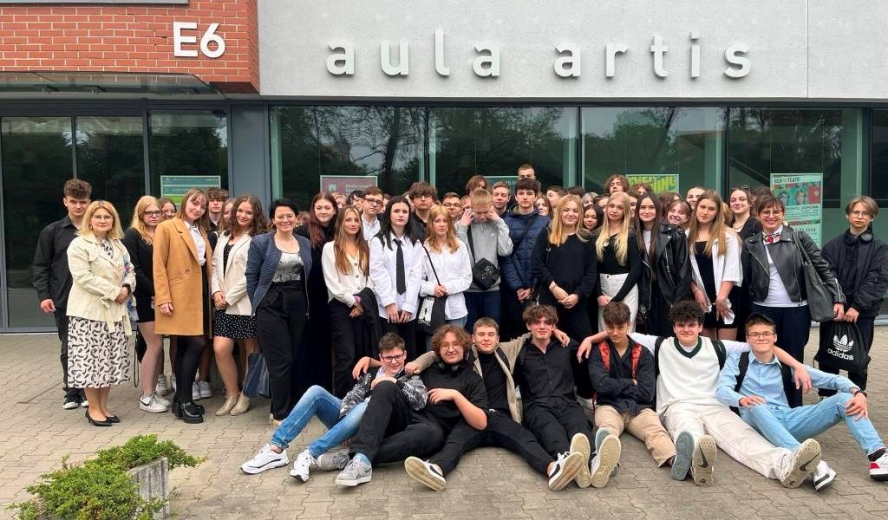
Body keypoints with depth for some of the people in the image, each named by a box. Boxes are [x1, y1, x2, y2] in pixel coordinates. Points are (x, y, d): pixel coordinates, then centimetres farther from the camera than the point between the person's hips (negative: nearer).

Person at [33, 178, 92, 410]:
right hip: (64, 300, 1)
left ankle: (88, 390, 17)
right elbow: (40, 266, 4)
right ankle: (71, 390, 20)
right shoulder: (52, 232, 2)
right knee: (67, 348, 9)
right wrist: (43, 295, -5)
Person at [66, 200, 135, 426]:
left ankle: (103, 405, 20)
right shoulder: (79, 244, -6)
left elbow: (129, 270, 17)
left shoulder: (117, 244, 16)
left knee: (111, 360, 9)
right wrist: (114, 291, -17)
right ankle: (93, 408, 9)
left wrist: (126, 288, -5)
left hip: (115, 311, 6)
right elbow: (83, 276, -17)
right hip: (89, 311, -6)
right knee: (90, 359, -4)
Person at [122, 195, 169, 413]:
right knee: (154, 345, -5)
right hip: (144, 298, -5)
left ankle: (152, 391, 17)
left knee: (157, 345, 7)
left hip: (161, 297, 5)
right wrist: (154, 291, -15)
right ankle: (146, 397, 5)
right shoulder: (132, 235, -5)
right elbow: (133, 269, -12)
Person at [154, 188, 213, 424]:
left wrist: (213, 291, 9)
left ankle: (180, 399, 17)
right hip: (180, 296, -7)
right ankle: (185, 400, -4)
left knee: (184, 347, 10)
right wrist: (163, 298, -16)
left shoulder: (201, 231, 19)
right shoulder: (166, 228, -3)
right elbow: (159, 266, -9)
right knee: (197, 343, -14)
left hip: (200, 293, 7)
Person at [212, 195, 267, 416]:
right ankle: (232, 394, 12)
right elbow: (215, 265, 14)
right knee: (220, 349, -5)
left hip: (246, 303, -5)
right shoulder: (224, 236, 15)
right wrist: (216, 291, -2)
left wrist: (230, 297, -10)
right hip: (224, 304, 5)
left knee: (250, 350, 6)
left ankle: (245, 396, 20)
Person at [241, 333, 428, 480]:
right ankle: (276, 448, -23)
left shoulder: (410, 379, 8)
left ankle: (310, 454, -41)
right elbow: (352, 397, 2)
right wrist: (346, 417, -18)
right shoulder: (372, 375, 18)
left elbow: (421, 401, -13)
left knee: (365, 407, -38)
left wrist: (394, 382, -17)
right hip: (349, 419, 4)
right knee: (316, 391, -17)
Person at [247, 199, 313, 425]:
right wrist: (258, 306, 1)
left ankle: (288, 408, 20)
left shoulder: (305, 243, 10)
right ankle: (280, 413, 7)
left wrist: (307, 306, 10)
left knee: (294, 359, 7)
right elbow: (251, 277, 0)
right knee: (281, 360, -5)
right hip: (271, 306, -4)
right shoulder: (260, 242, -3)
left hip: (298, 306, 4)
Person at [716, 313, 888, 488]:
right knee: (756, 406, -39)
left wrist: (857, 392, -12)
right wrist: (741, 399, -31)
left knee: (845, 399, -11)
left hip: (788, 419, 4)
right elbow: (722, 390, -8)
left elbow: (830, 379, 8)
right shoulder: (737, 360, 7)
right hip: (757, 421, -3)